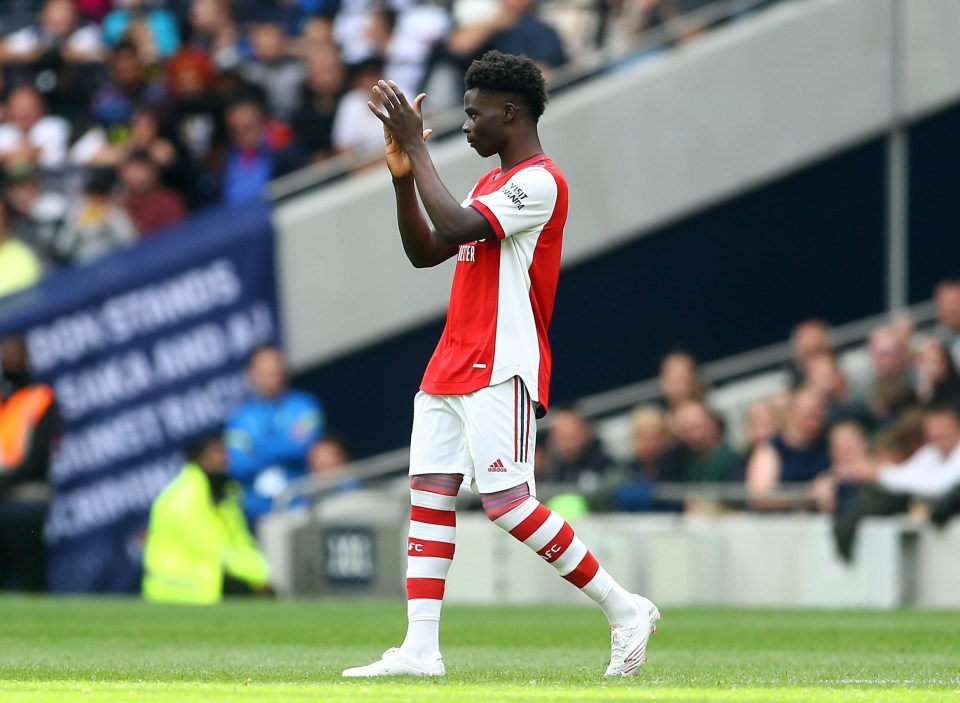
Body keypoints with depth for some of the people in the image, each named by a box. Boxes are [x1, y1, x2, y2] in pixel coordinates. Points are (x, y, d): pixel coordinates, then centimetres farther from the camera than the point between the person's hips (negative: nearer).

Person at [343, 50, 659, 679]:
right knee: (429, 493, 1)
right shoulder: (492, 183, 20)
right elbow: (424, 252, 19)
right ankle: (420, 649, -1)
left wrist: (417, 145, -17)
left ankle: (624, 609, -2)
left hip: (503, 370, -10)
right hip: (451, 368, 10)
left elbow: (455, 227, -23)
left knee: (507, 501, -13)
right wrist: (404, 176, 7)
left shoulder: (540, 182, -12)